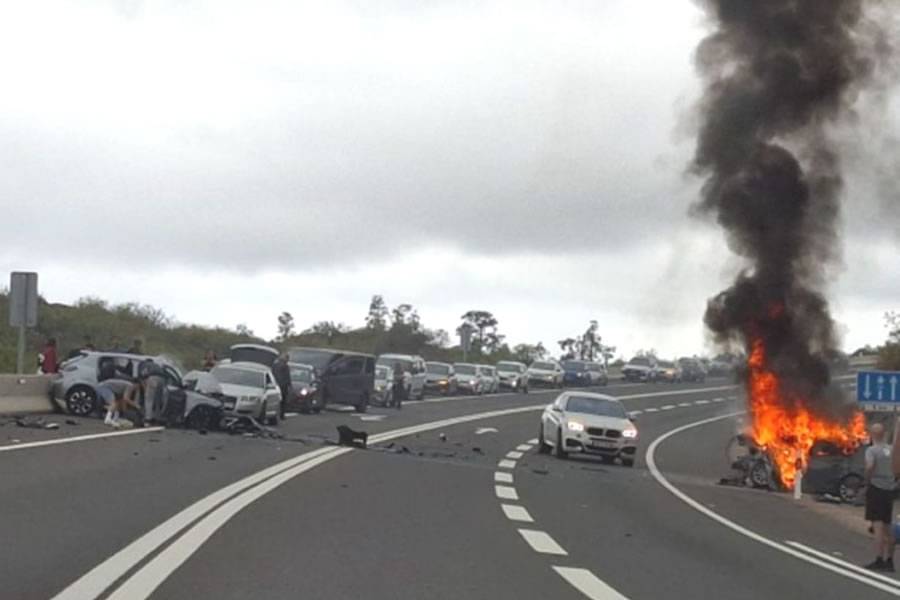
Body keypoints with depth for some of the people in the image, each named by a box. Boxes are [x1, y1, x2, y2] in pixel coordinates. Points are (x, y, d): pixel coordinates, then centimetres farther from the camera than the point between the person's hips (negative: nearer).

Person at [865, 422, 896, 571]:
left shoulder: (872, 450, -11)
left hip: (876, 488, -6)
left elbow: (870, 466, -27)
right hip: (889, 488, 6)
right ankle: (889, 560, 16)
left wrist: (867, 480, -13)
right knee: (888, 527, 12)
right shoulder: (890, 450, 8)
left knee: (878, 525, -7)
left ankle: (879, 560, -11)